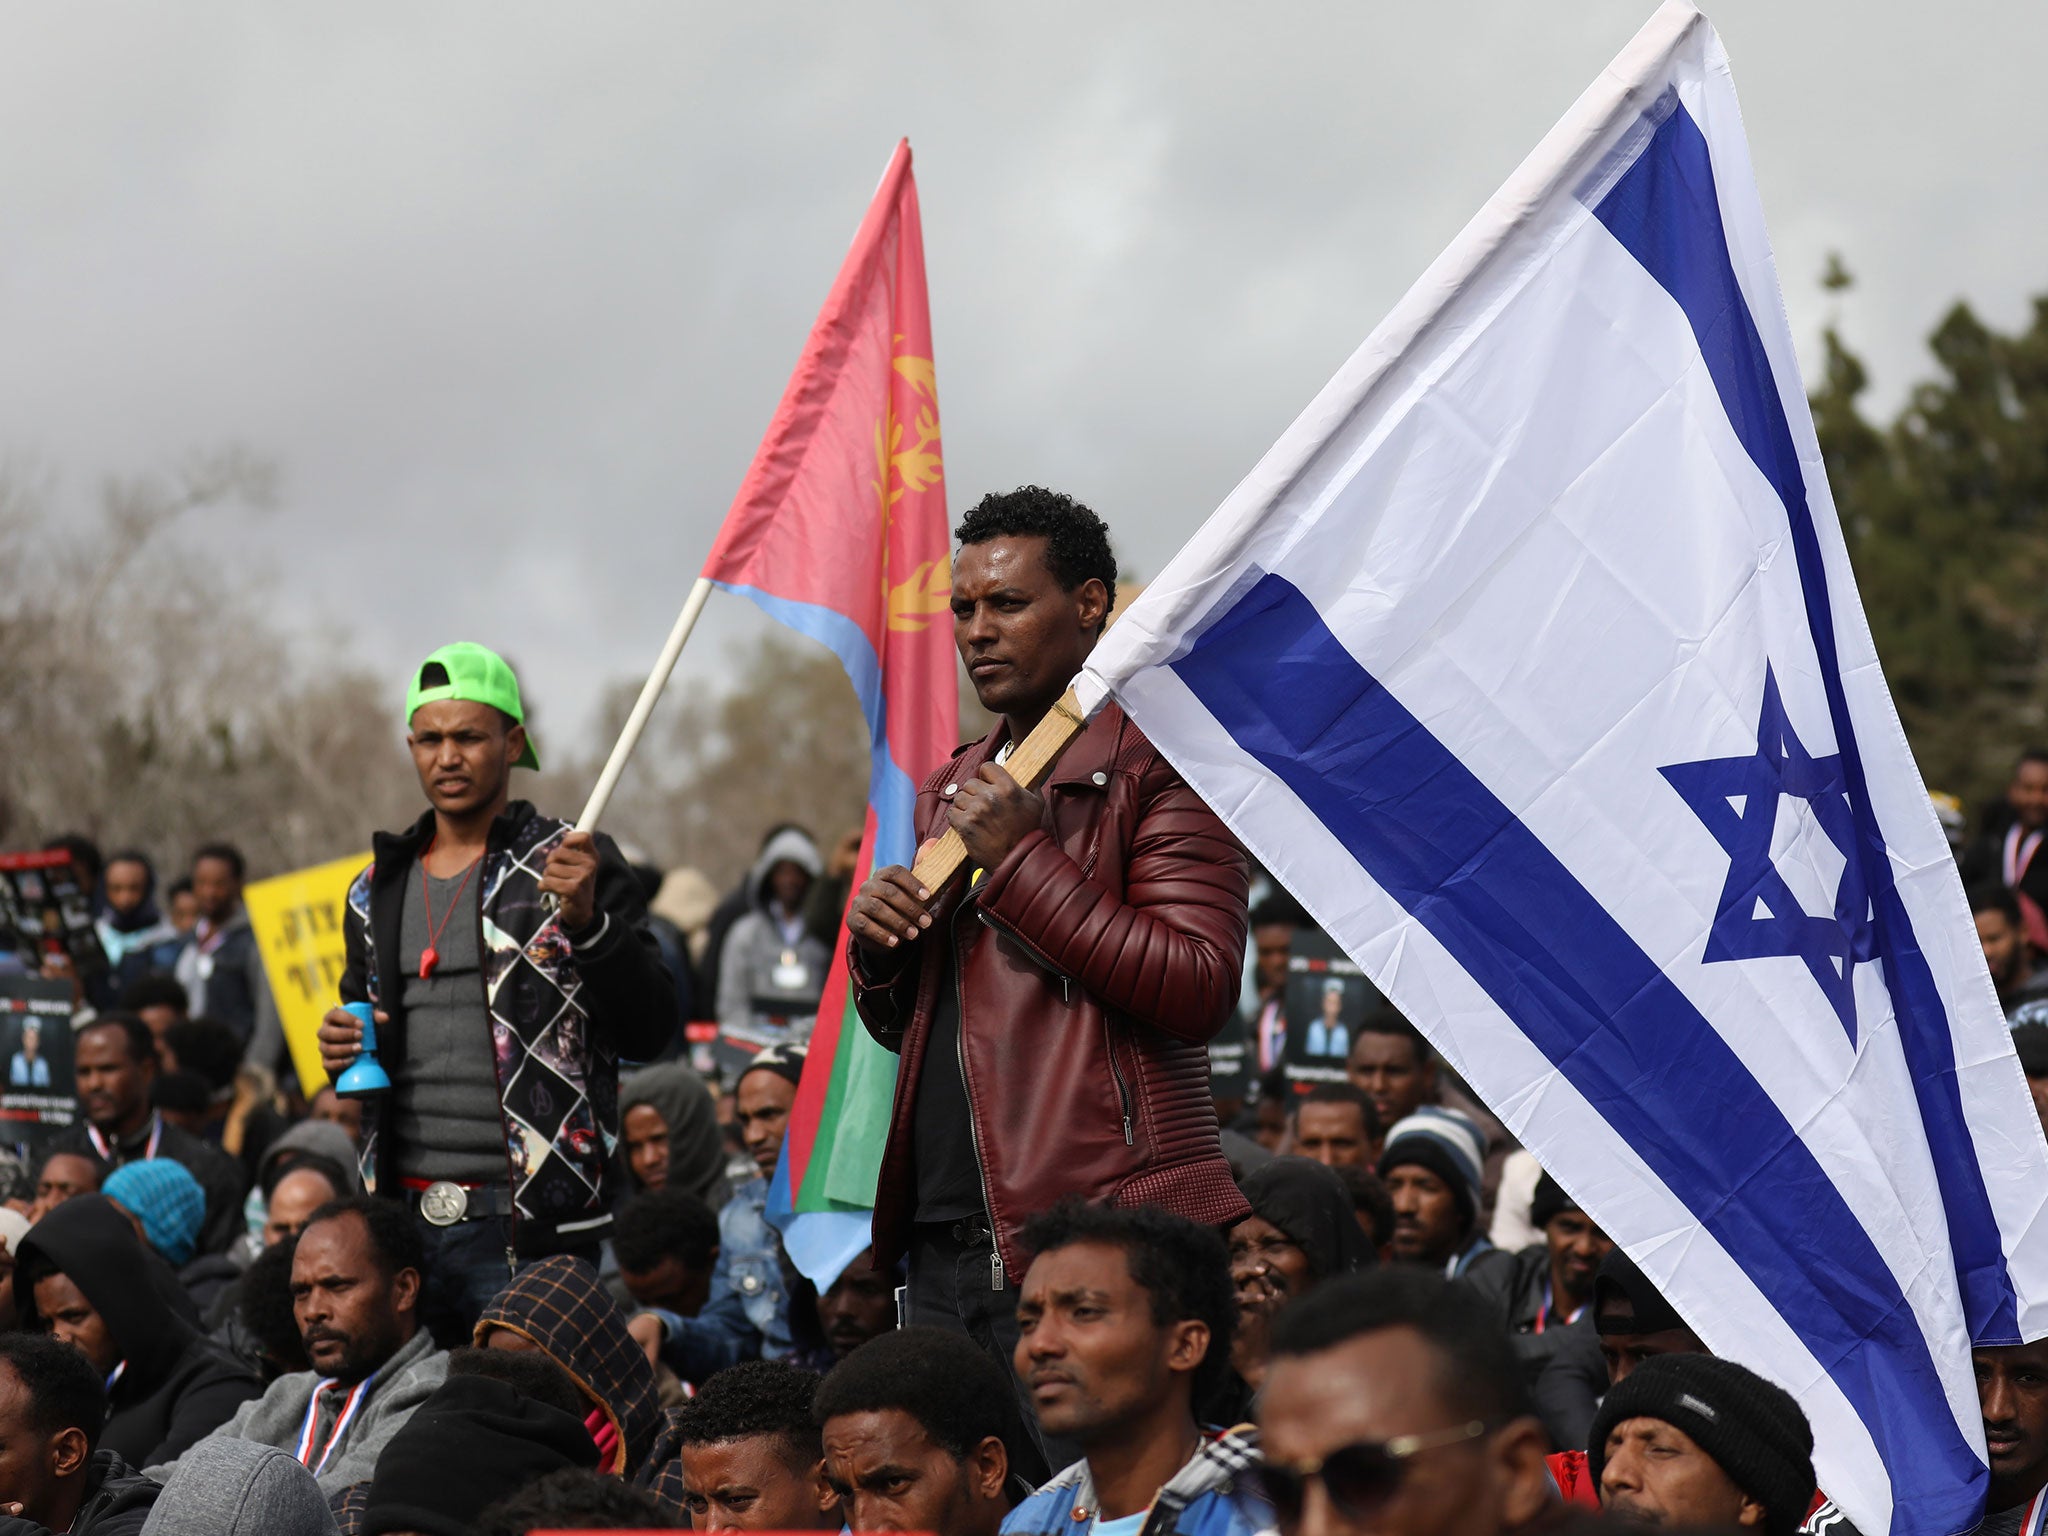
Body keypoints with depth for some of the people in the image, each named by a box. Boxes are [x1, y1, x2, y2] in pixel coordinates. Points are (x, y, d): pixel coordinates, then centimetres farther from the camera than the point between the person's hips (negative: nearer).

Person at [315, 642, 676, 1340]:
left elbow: (649, 1031, -6)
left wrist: (588, 922, -21)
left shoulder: (570, 866, 0)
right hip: (402, 1221, 5)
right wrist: (341, 1049, 6)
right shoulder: (380, 888, 16)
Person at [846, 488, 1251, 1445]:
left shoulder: (1157, 766, -3)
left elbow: (1199, 988, -15)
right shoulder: (952, 790, 21)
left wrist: (1024, 860, -14)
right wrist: (875, 945, 5)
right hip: (945, 1243, 7)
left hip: (1101, 1243, -7)